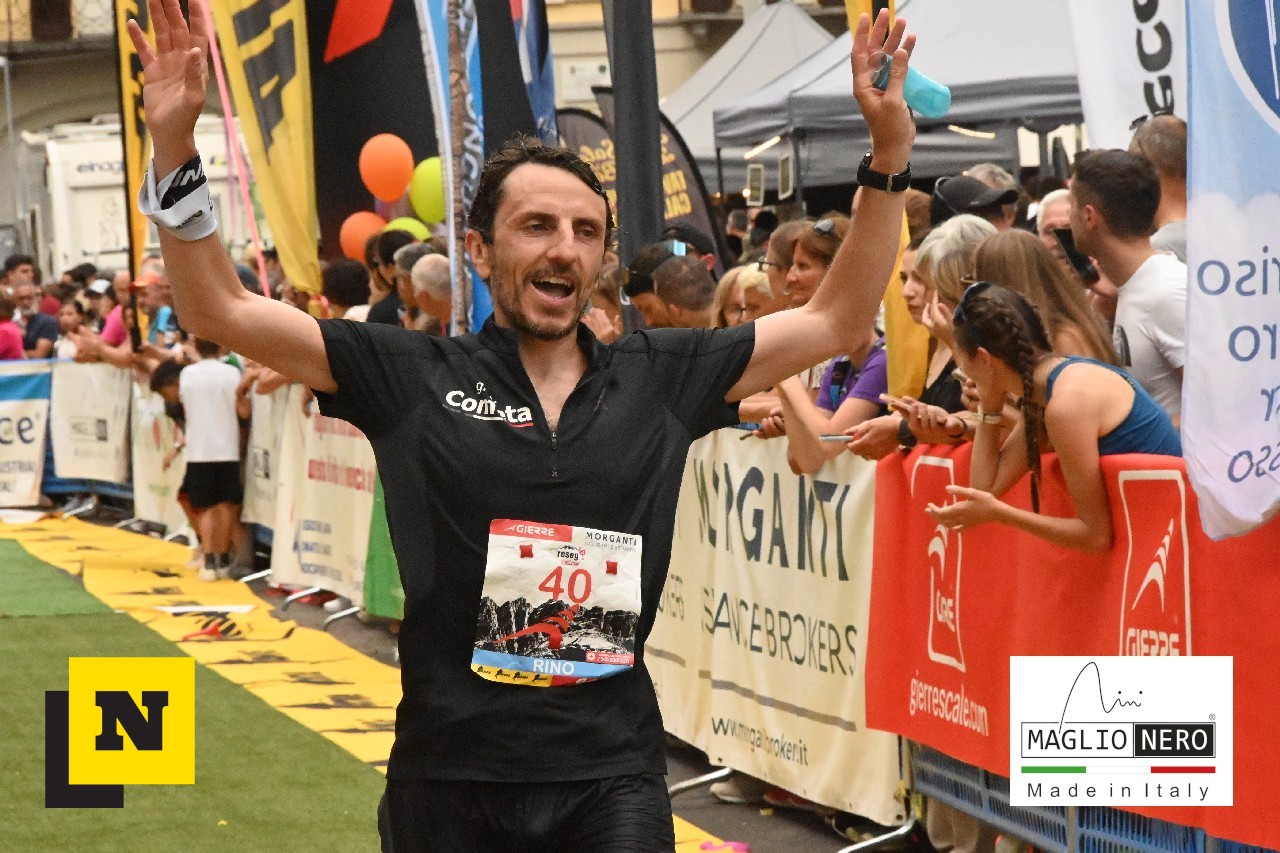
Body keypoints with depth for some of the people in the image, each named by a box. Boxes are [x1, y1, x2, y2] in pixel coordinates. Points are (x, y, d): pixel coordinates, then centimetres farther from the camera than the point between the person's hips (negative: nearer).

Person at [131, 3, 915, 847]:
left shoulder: (663, 375, 6)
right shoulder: (413, 374, 1)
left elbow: (836, 321, 12)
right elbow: (222, 311, -1)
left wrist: (889, 156, 4)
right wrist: (176, 149, -13)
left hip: (613, 777, 1)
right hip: (450, 777, -1)